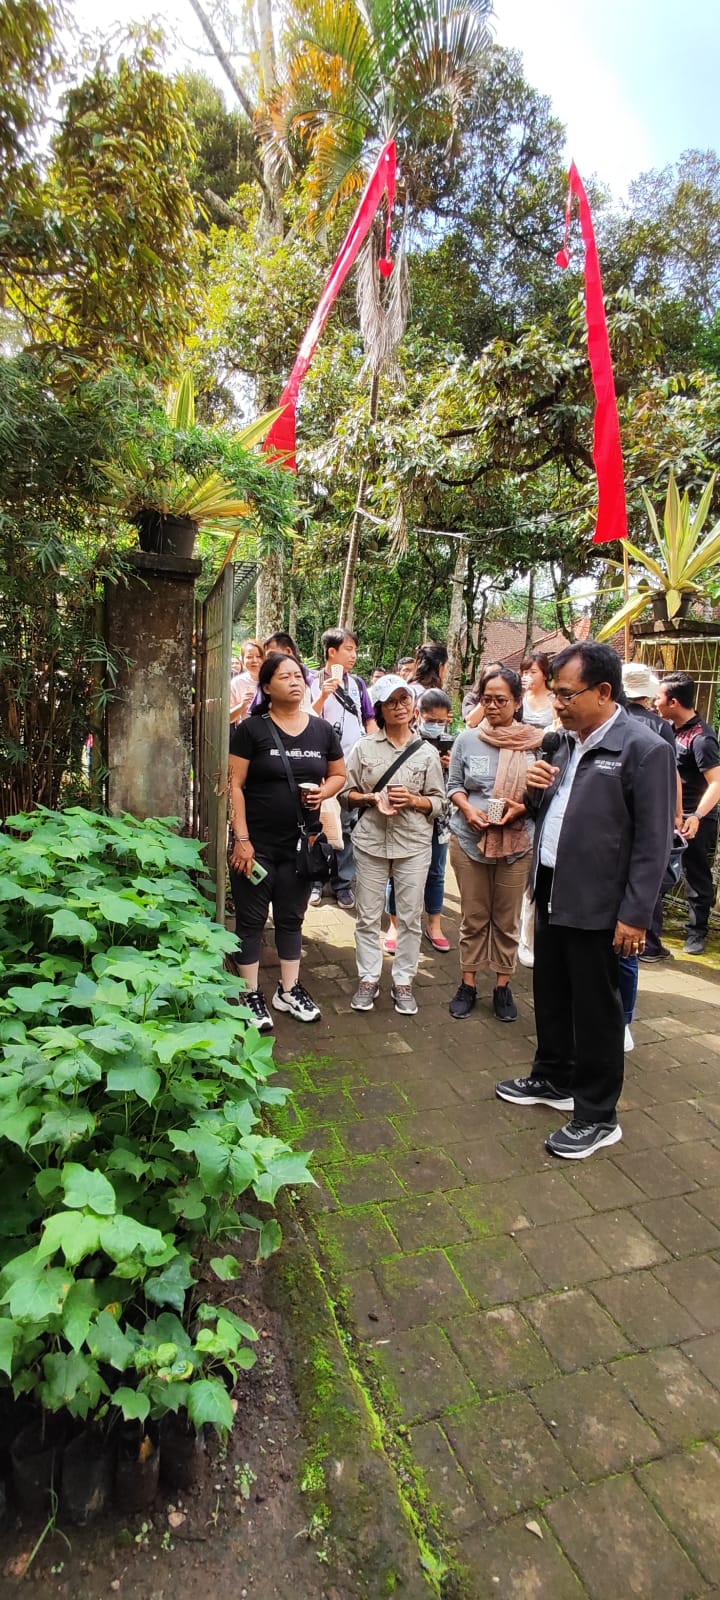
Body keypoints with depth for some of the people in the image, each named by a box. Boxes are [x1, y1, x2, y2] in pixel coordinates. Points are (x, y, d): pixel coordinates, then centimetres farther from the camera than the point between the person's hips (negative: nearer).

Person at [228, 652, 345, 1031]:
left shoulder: (321, 729, 4)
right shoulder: (251, 728, -7)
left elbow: (339, 774, 15)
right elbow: (235, 785, -10)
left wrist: (324, 791, -8)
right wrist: (241, 839, -15)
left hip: (301, 843, 4)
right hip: (258, 843, -4)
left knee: (291, 918, 16)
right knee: (252, 919, 7)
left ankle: (288, 991, 30)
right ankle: (251, 995, 21)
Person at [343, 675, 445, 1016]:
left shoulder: (427, 751, 3)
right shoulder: (364, 746, 3)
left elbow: (439, 801, 5)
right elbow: (346, 792, 5)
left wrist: (414, 800, -13)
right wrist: (371, 799, -13)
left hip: (413, 843, 0)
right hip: (371, 841, 0)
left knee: (410, 917, 6)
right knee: (368, 916, 7)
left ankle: (403, 982, 21)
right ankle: (368, 979, 22)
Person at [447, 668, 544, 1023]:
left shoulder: (535, 742, -7)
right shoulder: (467, 739, -1)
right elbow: (454, 785, 6)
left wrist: (521, 808, -18)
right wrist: (468, 808, -13)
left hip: (517, 842, -1)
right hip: (469, 839, 1)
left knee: (507, 919, 11)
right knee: (473, 917, 13)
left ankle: (503, 986, 27)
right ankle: (468, 984, 26)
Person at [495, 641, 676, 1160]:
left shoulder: (644, 748, -15)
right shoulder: (568, 741, 8)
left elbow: (653, 841, -16)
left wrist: (635, 915, -16)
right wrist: (537, 790, -4)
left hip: (596, 903, -7)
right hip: (551, 890, 8)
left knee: (596, 1009, 6)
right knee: (551, 994, 20)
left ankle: (598, 1116, 23)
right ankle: (553, 1079, 40)